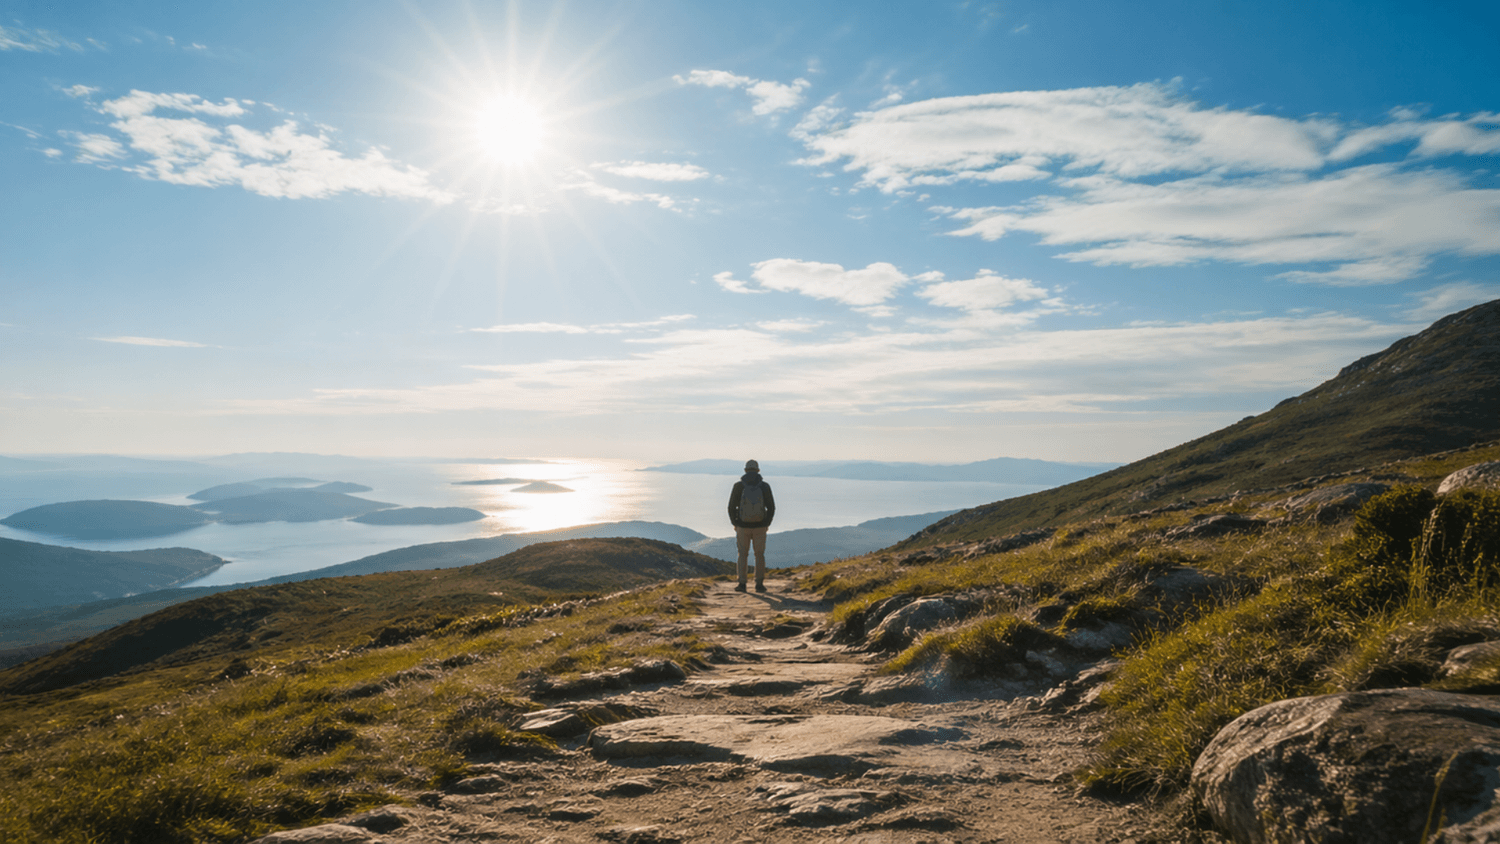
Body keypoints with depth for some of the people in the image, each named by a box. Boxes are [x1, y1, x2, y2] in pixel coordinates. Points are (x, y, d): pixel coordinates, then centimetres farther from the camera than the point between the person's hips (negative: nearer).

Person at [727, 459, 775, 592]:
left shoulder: (738, 486, -8)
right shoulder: (765, 486, -6)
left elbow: (731, 507, -6)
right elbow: (771, 507, -3)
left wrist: (735, 524, 7)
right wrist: (767, 524, 9)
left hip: (743, 526, 0)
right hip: (760, 527, 0)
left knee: (743, 555, 13)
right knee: (759, 555, 12)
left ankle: (742, 584, 8)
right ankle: (759, 584, 9)